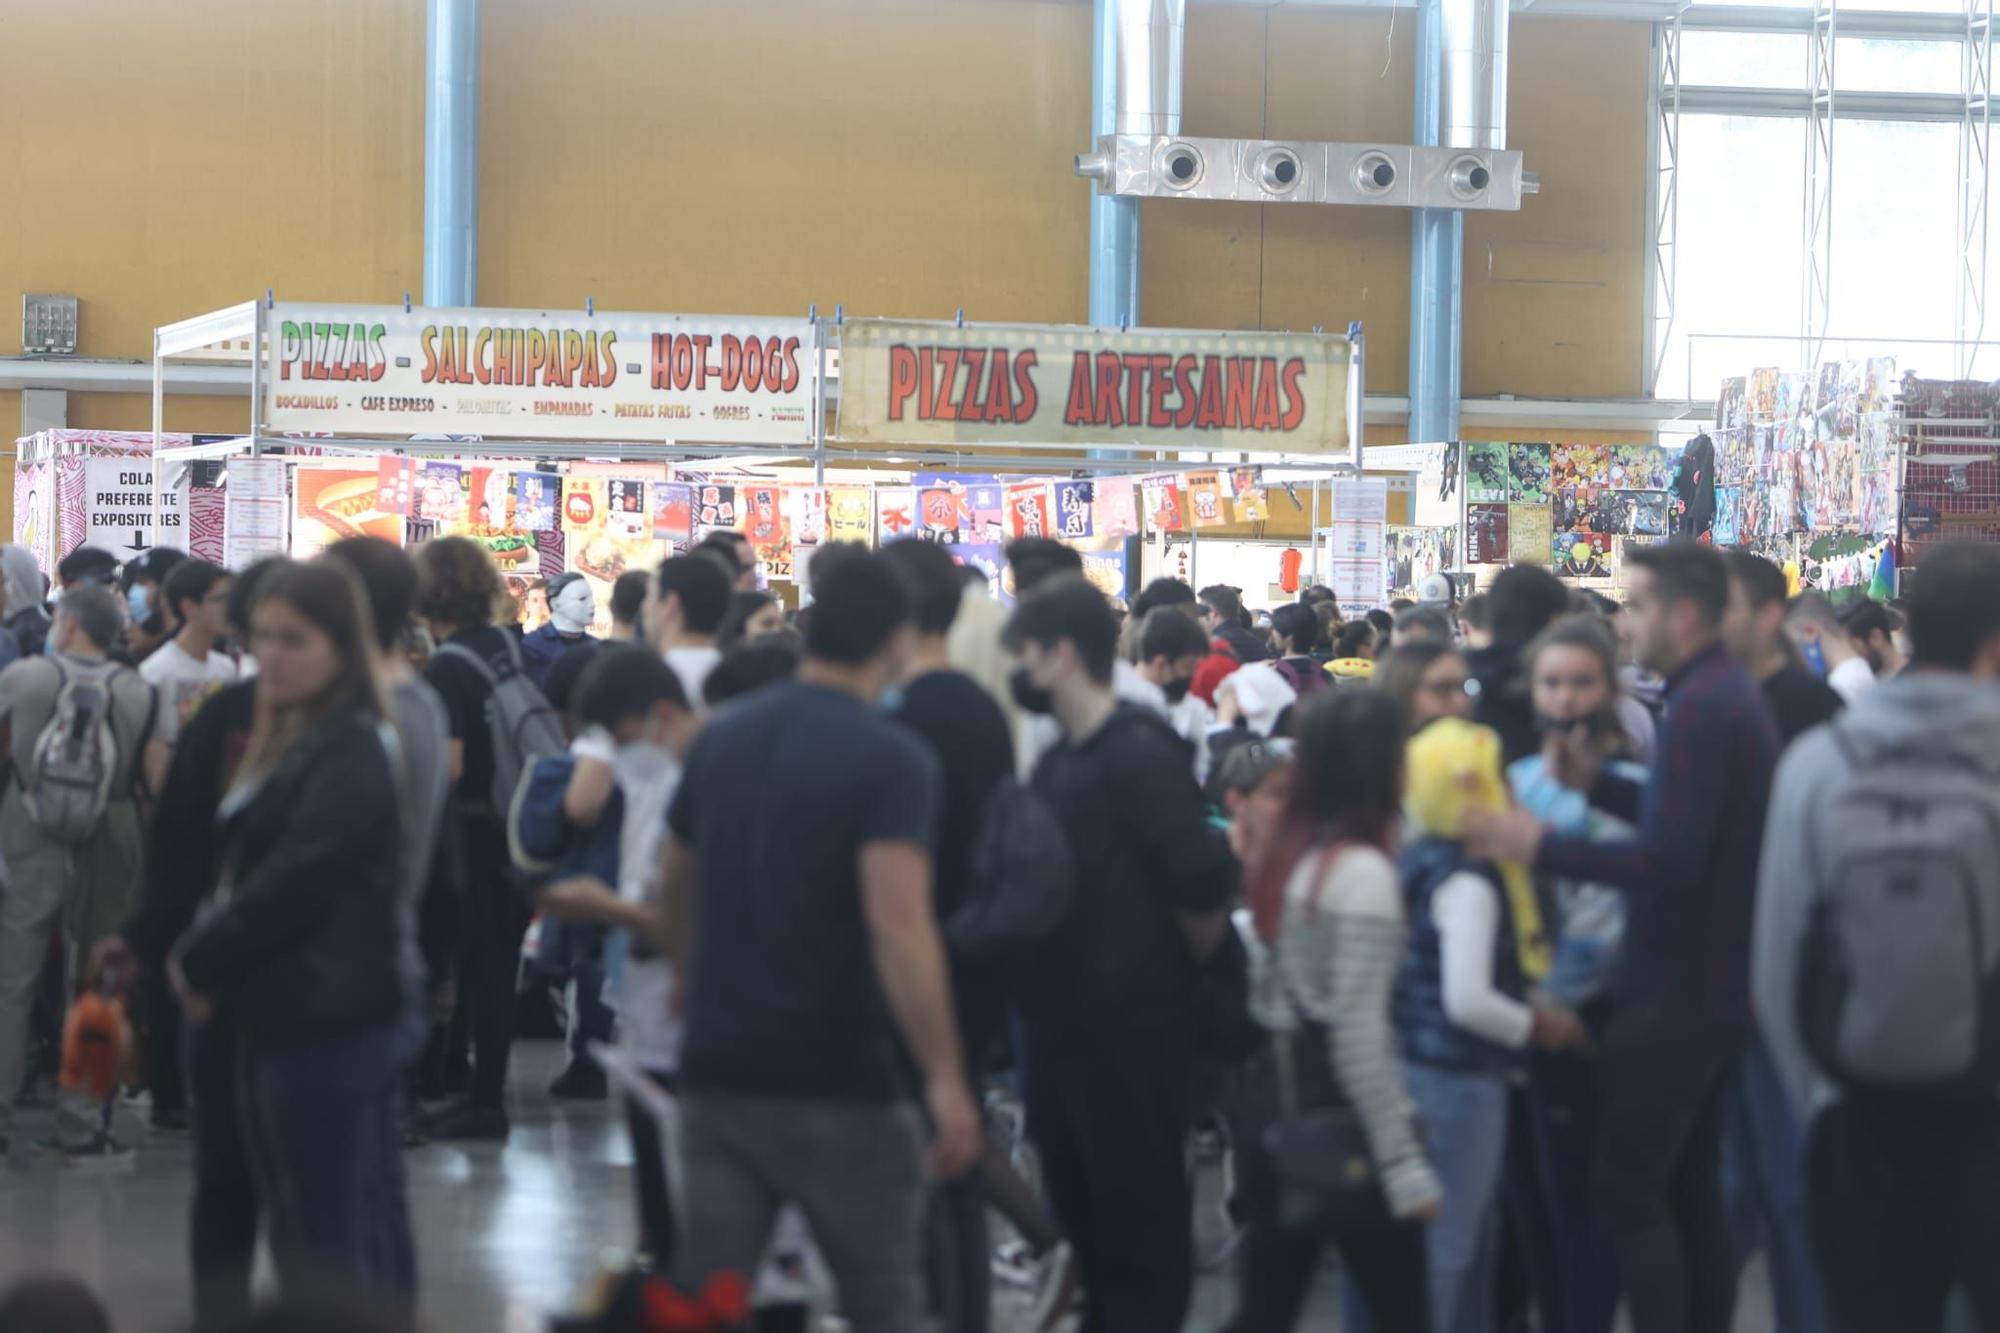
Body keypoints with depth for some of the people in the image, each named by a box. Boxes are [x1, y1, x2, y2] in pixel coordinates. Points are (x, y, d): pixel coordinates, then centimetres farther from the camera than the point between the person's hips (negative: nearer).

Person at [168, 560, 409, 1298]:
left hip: (328, 1023, -10)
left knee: (330, 1249, -5)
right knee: (299, 1243, 14)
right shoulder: (286, 739, 17)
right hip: (278, 1018, 10)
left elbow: (295, 884, -20)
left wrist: (200, 962, -7)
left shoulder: (350, 753, -15)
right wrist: (204, 961, 2)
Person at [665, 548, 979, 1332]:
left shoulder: (721, 738, 8)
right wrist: (946, 1077, -21)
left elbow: (674, 884, 20)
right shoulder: (893, 760, -13)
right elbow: (898, 924, -23)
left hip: (720, 1069, 5)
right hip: (839, 1081, -5)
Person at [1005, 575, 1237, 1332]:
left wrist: (1183, 961, -7)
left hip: (1132, 1032, -9)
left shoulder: (1139, 753, -15)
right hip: (1062, 1024, 9)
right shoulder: (1059, 760, 11)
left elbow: (1205, 879, -22)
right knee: (1082, 1208, 17)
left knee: (1140, 1220, 1)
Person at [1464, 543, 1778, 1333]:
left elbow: (1669, 860, -28)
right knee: (1690, 1187, 16)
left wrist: (1540, 847, -26)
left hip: (1676, 993, -10)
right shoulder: (1732, 695, 12)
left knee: (1629, 1193, -6)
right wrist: (1596, 784, 11)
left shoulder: (1700, 708, -21)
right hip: (1717, 980, 10)